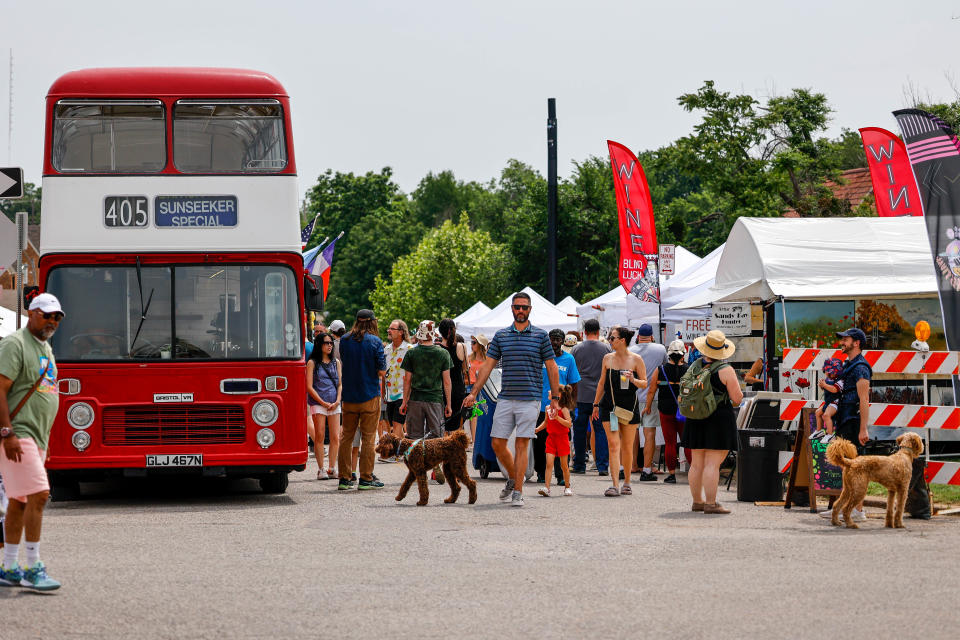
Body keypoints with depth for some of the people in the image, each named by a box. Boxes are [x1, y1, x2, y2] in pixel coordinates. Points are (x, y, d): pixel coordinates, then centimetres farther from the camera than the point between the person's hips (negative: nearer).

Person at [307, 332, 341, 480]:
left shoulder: (336, 362, 15)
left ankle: (331, 468, 6)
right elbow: (309, 387, -3)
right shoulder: (312, 363, 2)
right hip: (318, 403, -4)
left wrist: (337, 401, -1)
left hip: (334, 405, 4)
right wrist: (323, 403, -8)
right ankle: (320, 469, 0)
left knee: (335, 437, -1)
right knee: (319, 437, -5)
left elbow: (340, 384, 15)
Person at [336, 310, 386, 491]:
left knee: (346, 437, 10)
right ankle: (366, 479, 3)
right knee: (368, 438, 3)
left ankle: (344, 478, 11)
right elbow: (382, 371, -9)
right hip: (370, 395, -4)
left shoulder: (344, 340, 3)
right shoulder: (375, 342, -9)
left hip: (349, 395, 4)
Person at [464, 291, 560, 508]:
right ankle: (513, 478, 25)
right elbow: (488, 365, 10)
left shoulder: (540, 335, 3)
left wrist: (555, 397, 2)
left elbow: (551, 367, 5)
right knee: (497, 443, 2)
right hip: (505, 399, 3)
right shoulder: (500, 335, 9)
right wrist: (474, 393, 4)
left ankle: (517, 491, 0)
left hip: (529, 400, -3)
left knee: (522, 445, -4)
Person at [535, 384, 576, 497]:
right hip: (551, 437, 4)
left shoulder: (563, 409, -10)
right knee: (549, 463, -8)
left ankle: (567, 487, 23)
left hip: (562, 438, -4)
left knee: (564, 465, 7)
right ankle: (546, 488, -13)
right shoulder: (548, 408, 7)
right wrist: (536, 429, 10)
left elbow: (569, 423, -18)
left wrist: (557, 417, -27)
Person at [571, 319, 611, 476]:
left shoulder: (577, 349, 2)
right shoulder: (606, 349, 0)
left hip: (581, 396, 0)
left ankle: (579, 465, 13)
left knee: (580, 431, 9)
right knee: (601, 430, 2)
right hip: (601, 396, 0)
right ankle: (602, 465, -5)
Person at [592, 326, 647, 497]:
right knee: (613, 444, -8)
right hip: (609, 405, 2)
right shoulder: (607, 358, 8)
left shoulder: (636, 360, -1)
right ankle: (615, 485, -13)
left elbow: (644, 383, 2)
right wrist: (596, 404, 16)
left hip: (629, 406, -2)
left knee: (627, 447, 6)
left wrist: (633, 380, -19)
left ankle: (627, 483, 21)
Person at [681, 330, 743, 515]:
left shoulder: (693, 367, 6)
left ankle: (697, 501, 19)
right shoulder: (725, 370, -11)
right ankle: (710, 503, -8)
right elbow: (737, 398, -9)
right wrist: (735, 386, 9)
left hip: (695, 420, 6)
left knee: (697, 463, 11)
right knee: (712, 464, -7)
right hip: (719, 419, -6)